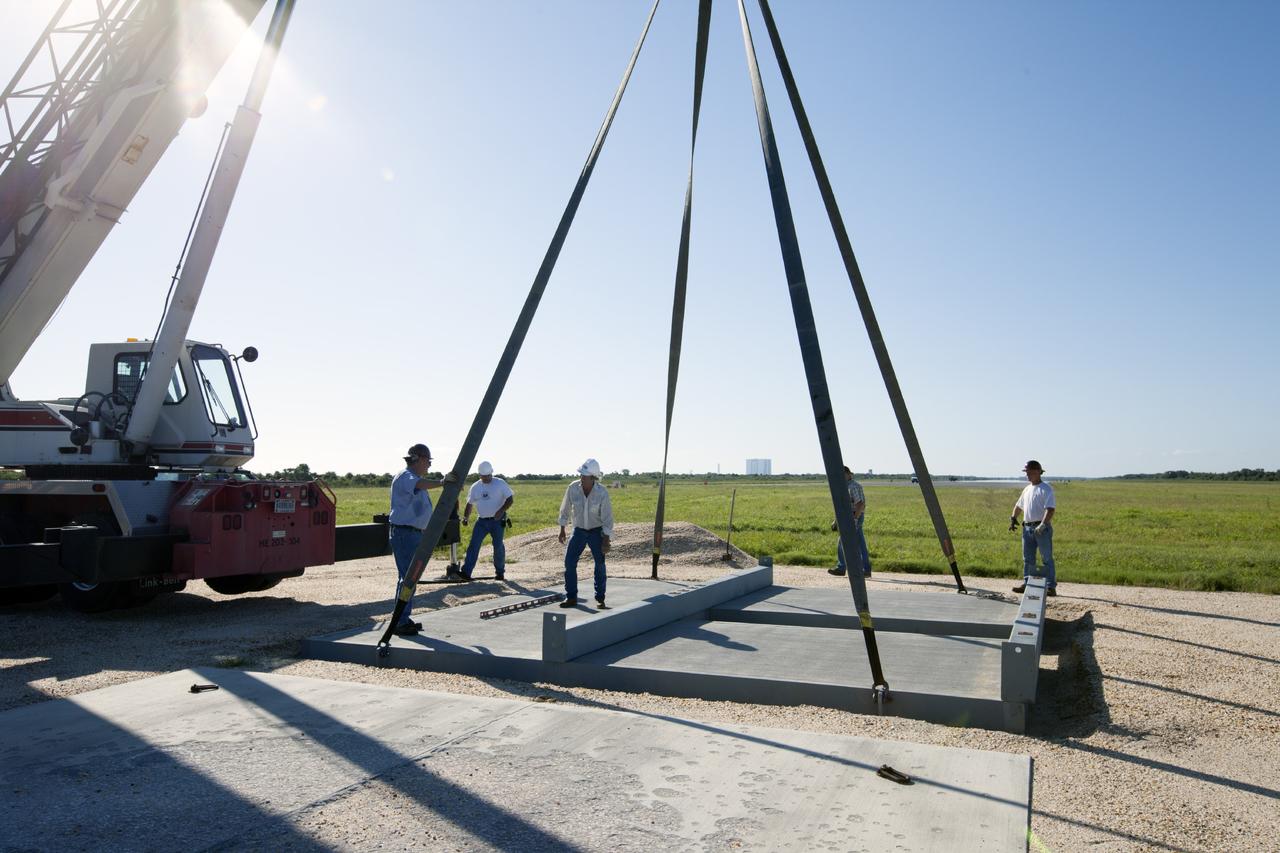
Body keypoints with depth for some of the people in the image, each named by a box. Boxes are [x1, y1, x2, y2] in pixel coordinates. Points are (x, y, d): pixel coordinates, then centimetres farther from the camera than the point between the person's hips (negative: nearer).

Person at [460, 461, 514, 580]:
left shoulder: (500, 483, -4)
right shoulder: (475, 487, 8)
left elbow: (510, 499, -6)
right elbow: (470, 504, 14)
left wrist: (501, 511, -22)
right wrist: (466, 517, -3)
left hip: (497, 520, -3)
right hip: (481, 521, 3)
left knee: (498, 546, 3)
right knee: (473, 545, -7)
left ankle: (500, 572, 19)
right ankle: (466, 572, -12)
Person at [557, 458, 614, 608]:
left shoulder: (602, 493, -21)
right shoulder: (573, 488, -16)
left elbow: (607, 518, -15)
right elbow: (565, 510, 0)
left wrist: (606, 541, -15)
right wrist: (562, 530, 5)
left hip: (597, 531, -2)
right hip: (579, 530, 2)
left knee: (600, 565, 0)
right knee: (569, 562, -5)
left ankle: (600, 599, 12)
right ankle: (571, 597, 5)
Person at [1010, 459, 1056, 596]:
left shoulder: (1046, 489, -8)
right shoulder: (1027, 489, 17)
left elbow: (1050, 509, -19)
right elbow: (1019, 505, 28)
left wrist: (1043, 525, -28)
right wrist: (1013, 519, 13)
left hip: (1042, 528, -8)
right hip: (1027, 527, 8)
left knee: (1047, 558, -5)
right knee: (1027, 559, 11)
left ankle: (1051, 586, -3)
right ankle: (1027, 583, 18)